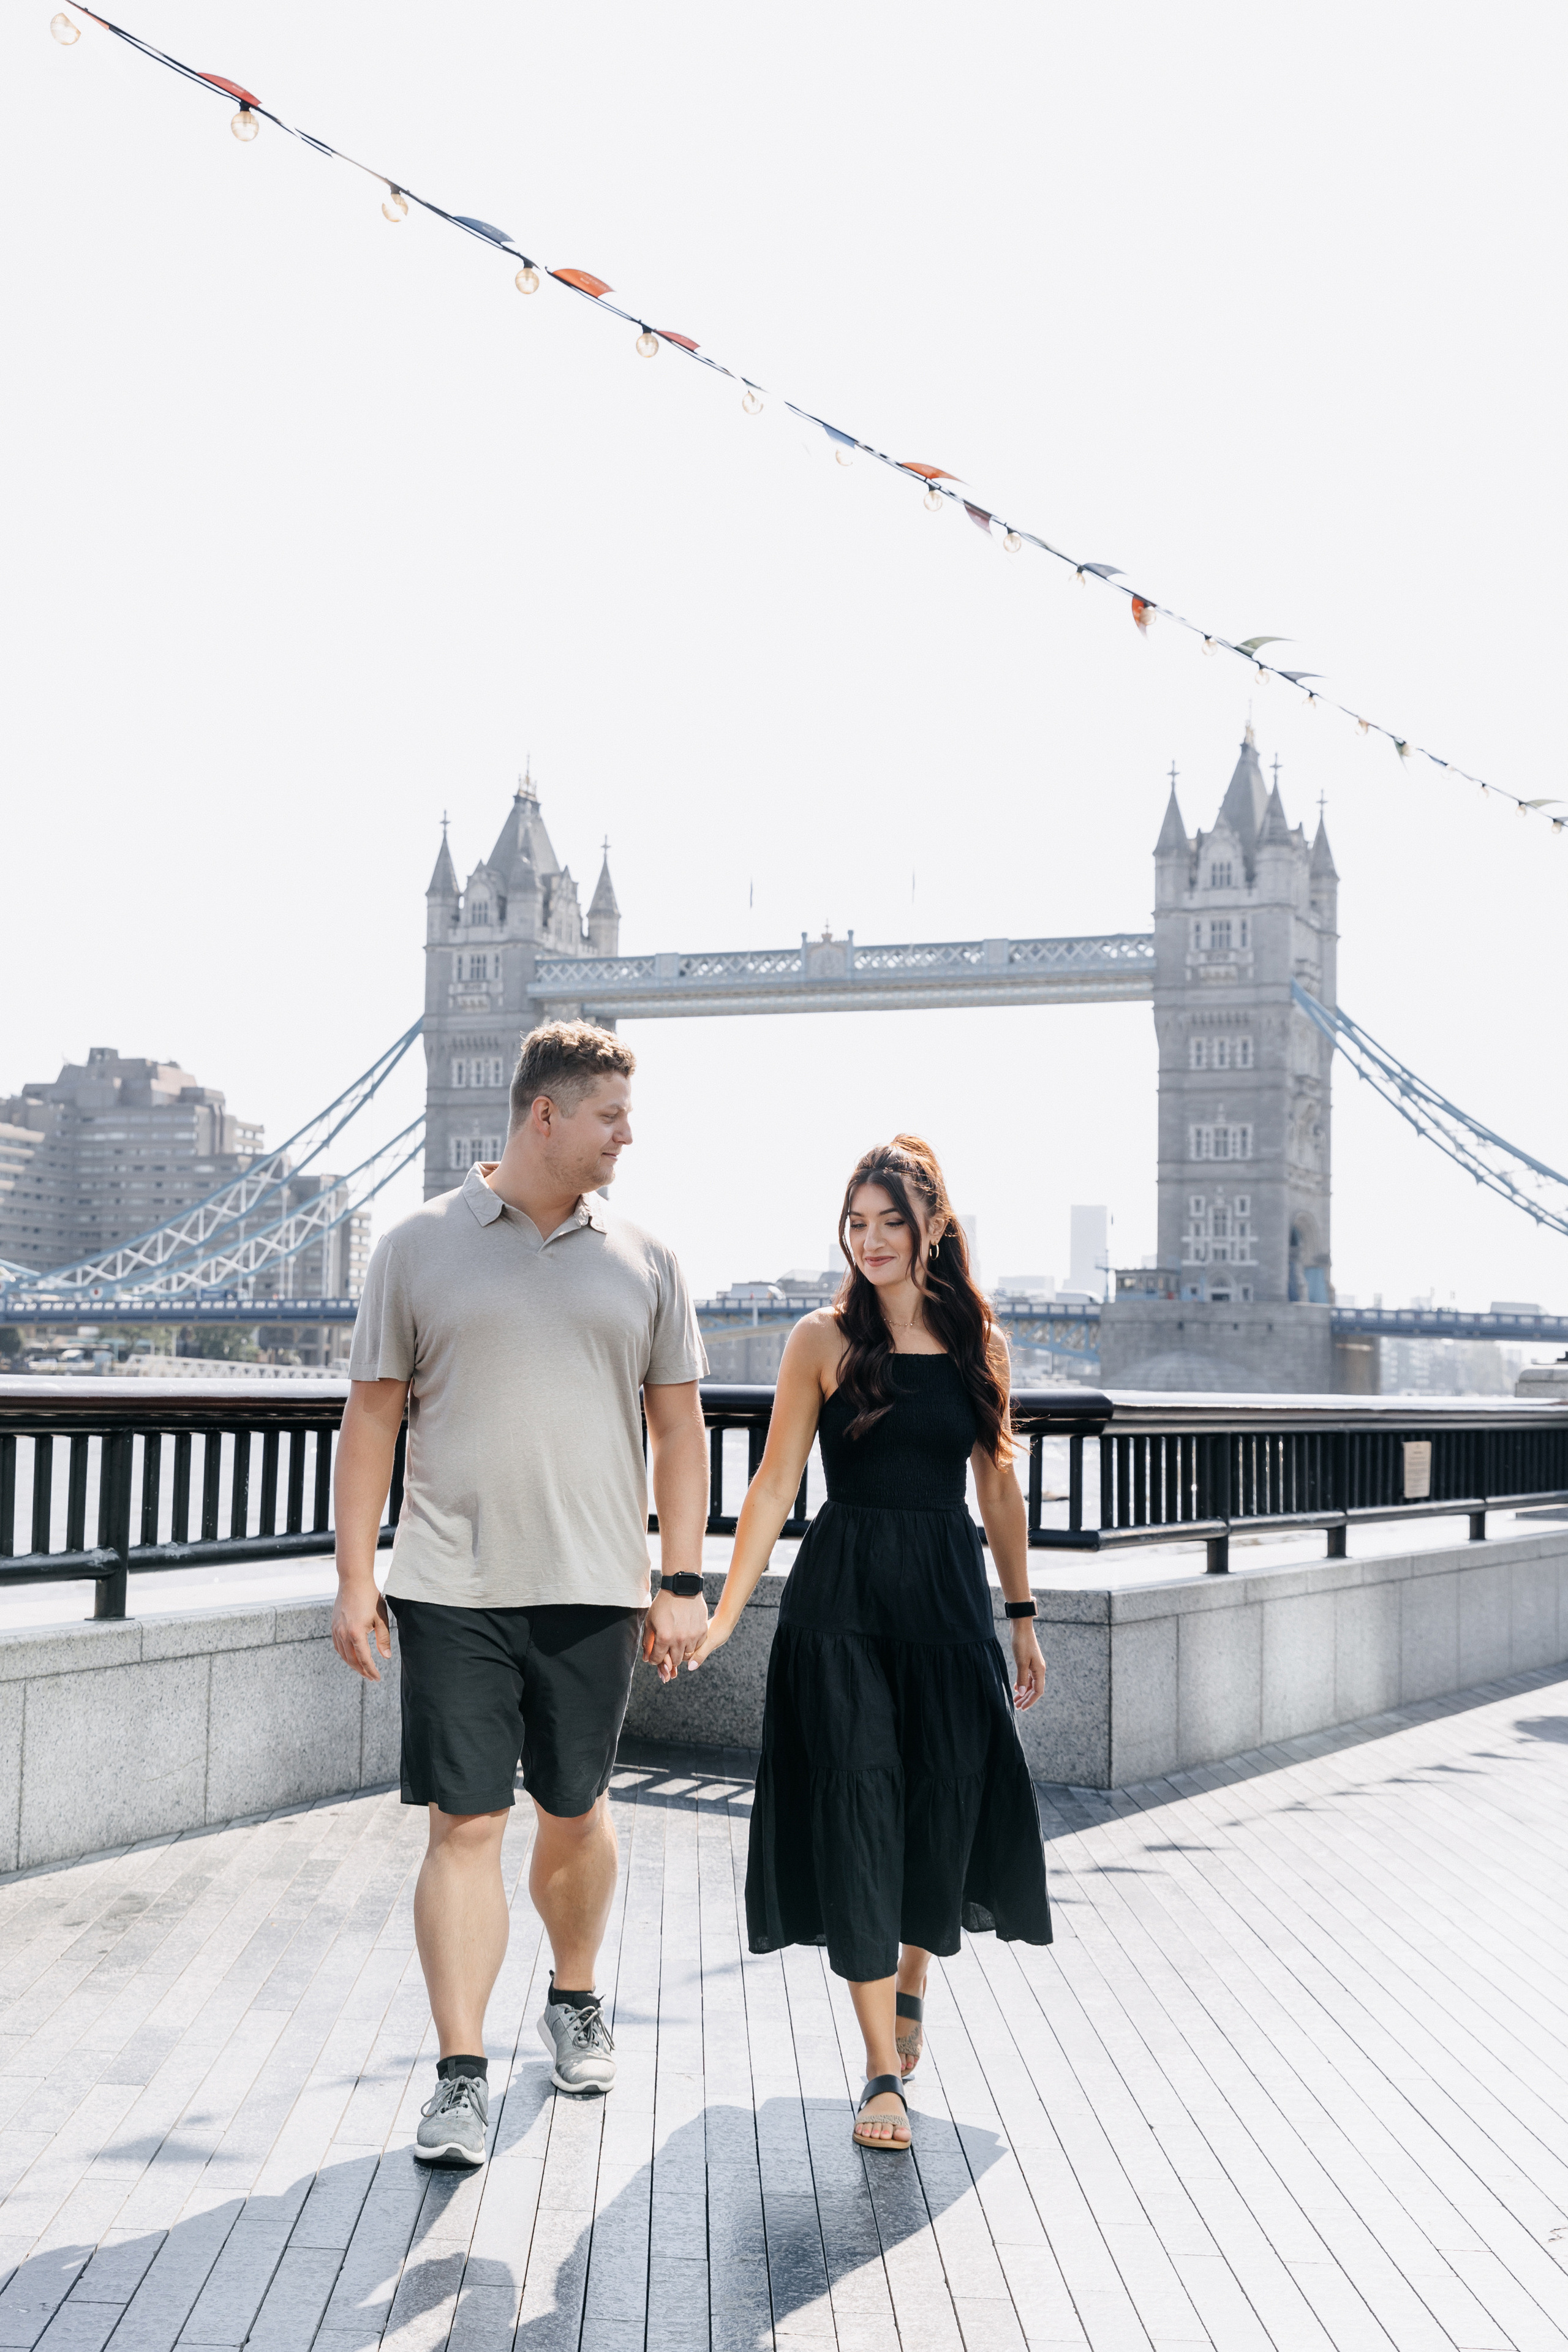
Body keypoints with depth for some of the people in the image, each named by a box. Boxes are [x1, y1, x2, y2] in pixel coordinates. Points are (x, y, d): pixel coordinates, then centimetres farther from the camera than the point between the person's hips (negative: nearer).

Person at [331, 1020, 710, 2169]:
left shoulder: (642, 1260, 8)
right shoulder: (420, 1248, 2)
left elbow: (679, 1429, 10)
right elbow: (372, 1418, 4)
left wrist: (684, 1581, 4)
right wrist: (355, 1579, -1)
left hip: (594, 1590, 2)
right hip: (452, 1590, -2)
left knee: (577, 1814, 13)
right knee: (464, 1825, -4)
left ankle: (576, 2002, 37)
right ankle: (462, 2076, 2)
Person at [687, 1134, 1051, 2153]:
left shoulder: (979, 1343, 6)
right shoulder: (824, 1340, -1)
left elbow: (998, 1485, 12)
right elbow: (776, 1483, -2)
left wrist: (1023, 1616, 14)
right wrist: (725, 1610, -10)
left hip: (948, 1591, 2)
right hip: (841, 1598, -2)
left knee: (946, 1802, 5)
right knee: (855, 1809, -6)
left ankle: (911, 1983, 36)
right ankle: (885, 2068, 0)